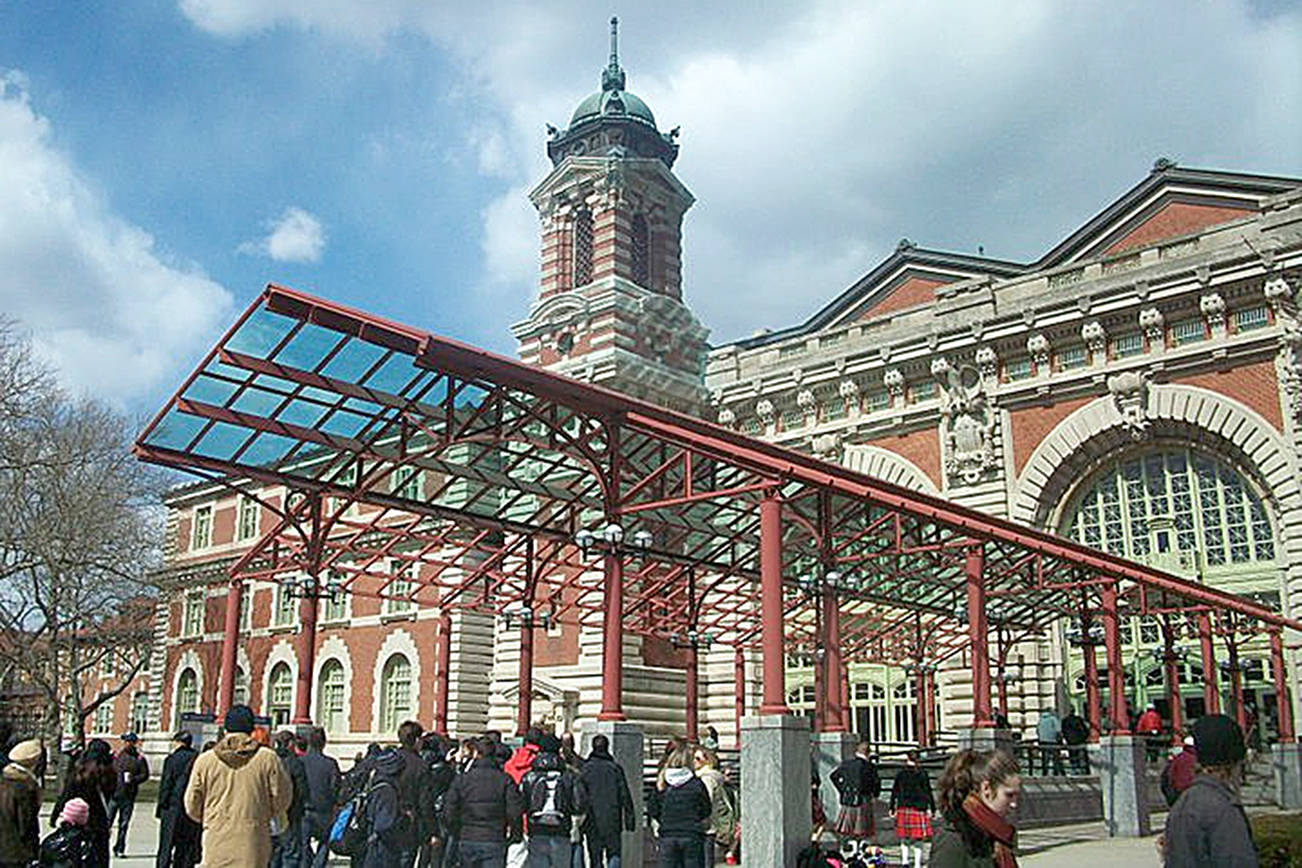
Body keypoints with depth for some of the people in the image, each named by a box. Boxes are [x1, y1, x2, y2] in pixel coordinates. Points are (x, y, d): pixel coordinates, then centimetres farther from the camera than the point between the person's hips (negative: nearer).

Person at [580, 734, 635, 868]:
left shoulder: (585, 768, -2)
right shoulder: (615, 768, 0)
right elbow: (625, 794, 1)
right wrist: (630, 818, 6)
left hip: (592, 821, 0)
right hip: (612, 820, 0)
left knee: (595, 856, 8)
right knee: (614, 853, 7)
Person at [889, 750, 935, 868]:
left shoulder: (900, 774, 1)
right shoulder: (922, 774, -4)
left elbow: (894, 792, 4)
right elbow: (928, 792, -2)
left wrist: (892, 808, 11)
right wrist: (932, 808, 5)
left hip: (903, 809, 2)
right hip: (919, 809, -2)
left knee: (904, 838, 14)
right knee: (918, 839, 3)